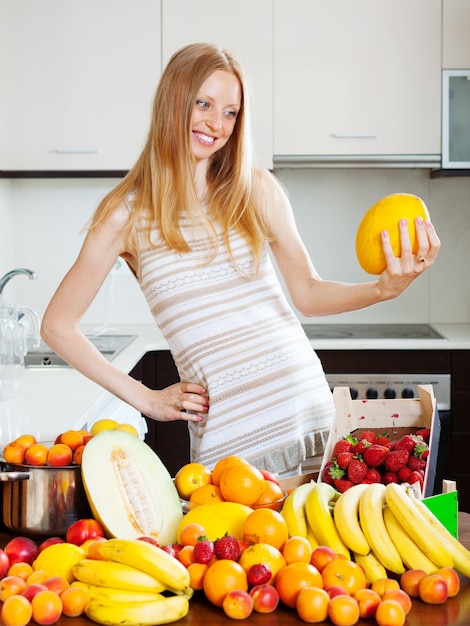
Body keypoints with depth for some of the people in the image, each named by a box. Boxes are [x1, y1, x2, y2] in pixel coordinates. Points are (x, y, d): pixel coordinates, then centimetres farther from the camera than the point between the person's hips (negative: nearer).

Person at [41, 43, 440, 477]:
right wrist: (145, 398, 1)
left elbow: (307, 292, 7)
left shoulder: (257, 189, 6)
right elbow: (57, 326, 4)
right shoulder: (129, 213, -1)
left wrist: (384, 288, -12)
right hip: (229, 430, -2)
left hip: (308, 405, 3)